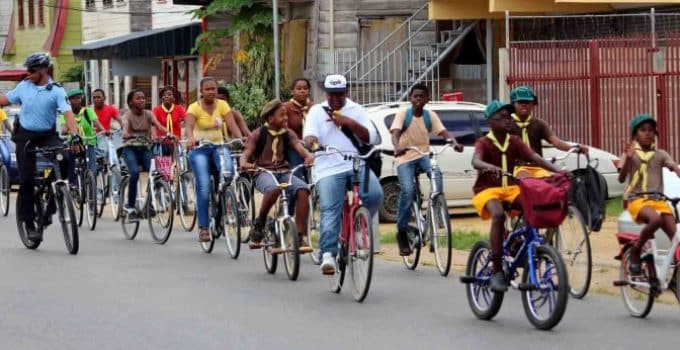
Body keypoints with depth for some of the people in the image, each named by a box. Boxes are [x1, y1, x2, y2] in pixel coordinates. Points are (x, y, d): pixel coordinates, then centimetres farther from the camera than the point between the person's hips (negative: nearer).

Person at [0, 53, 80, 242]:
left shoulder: (56, 91, -8)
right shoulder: (24, 86, 2)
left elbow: (68, 113, -20)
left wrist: (74, 134, -35)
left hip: (48, 135, -2)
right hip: (25, 136, 2)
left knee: (62, 159, -29)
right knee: (27, 180, -4)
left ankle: (50, 206, -13)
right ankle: (28, 222, 7)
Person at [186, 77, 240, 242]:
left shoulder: (222, 105, 3)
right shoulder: (195, 107, -6)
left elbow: (232, 125, -10)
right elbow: (189, 125, -24)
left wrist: (241, 139, -29)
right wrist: (190, 139, -46)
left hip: (218, 146, 2)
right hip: (200, 149, -2)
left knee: (228, 170, -30)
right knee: (204, 186, -15)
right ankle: (203, 227, -8)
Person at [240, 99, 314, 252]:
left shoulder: (288, 133, 10)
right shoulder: (258, 134, 3)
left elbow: (299, 147, -6)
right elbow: (246, 153, -5)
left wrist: (308, 156, -29)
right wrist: (244, 163, -29)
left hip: (284, 172, 4)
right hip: (263, 172, -3)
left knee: (302, 190, -28)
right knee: (274, 189, -40)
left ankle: (300, 237, -23)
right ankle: (258, 224, -15)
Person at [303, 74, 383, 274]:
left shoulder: (357, 110, 16)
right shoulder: (317, 111, 12)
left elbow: (371, 138, 6)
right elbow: (309, 134, -5)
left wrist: (349, 123, -7)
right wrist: (312, 140, -31)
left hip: (358, 165, 2)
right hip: (329, 169, -2)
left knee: (375, 194, -24)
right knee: (330, 212, -17)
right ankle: (328, 255, -21)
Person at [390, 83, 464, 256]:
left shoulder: (430, 115, 2)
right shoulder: (403, 114, -5)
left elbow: (443, 132, -10)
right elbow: (395, 133, -20)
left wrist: (454, 143, -32)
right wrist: (397, 147, -43)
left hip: (423, 155, 2)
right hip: (405, 158, -2)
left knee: (437, 177, -30)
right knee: (408, 190, -25)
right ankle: (402, 233, -11)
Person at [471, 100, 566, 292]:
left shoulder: (514, 142, 7)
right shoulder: (484, 143, -7)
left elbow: (535, 158, -6)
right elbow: (476, 161, -28)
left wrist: (557, 170, -23)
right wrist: (490, 167, -51)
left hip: (511, 188, 5)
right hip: (488, 189, -5)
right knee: (498, 214, -36)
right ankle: (497, 272, -34)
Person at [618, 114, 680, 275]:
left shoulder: (660, 154, 10)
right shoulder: (630, 154, 4)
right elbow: (621, 178, -10)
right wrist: (629, 158, -25)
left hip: (658, 200, 3)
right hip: (637, 200, -3)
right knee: (655, 219, -34)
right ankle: (635, 250, -10)